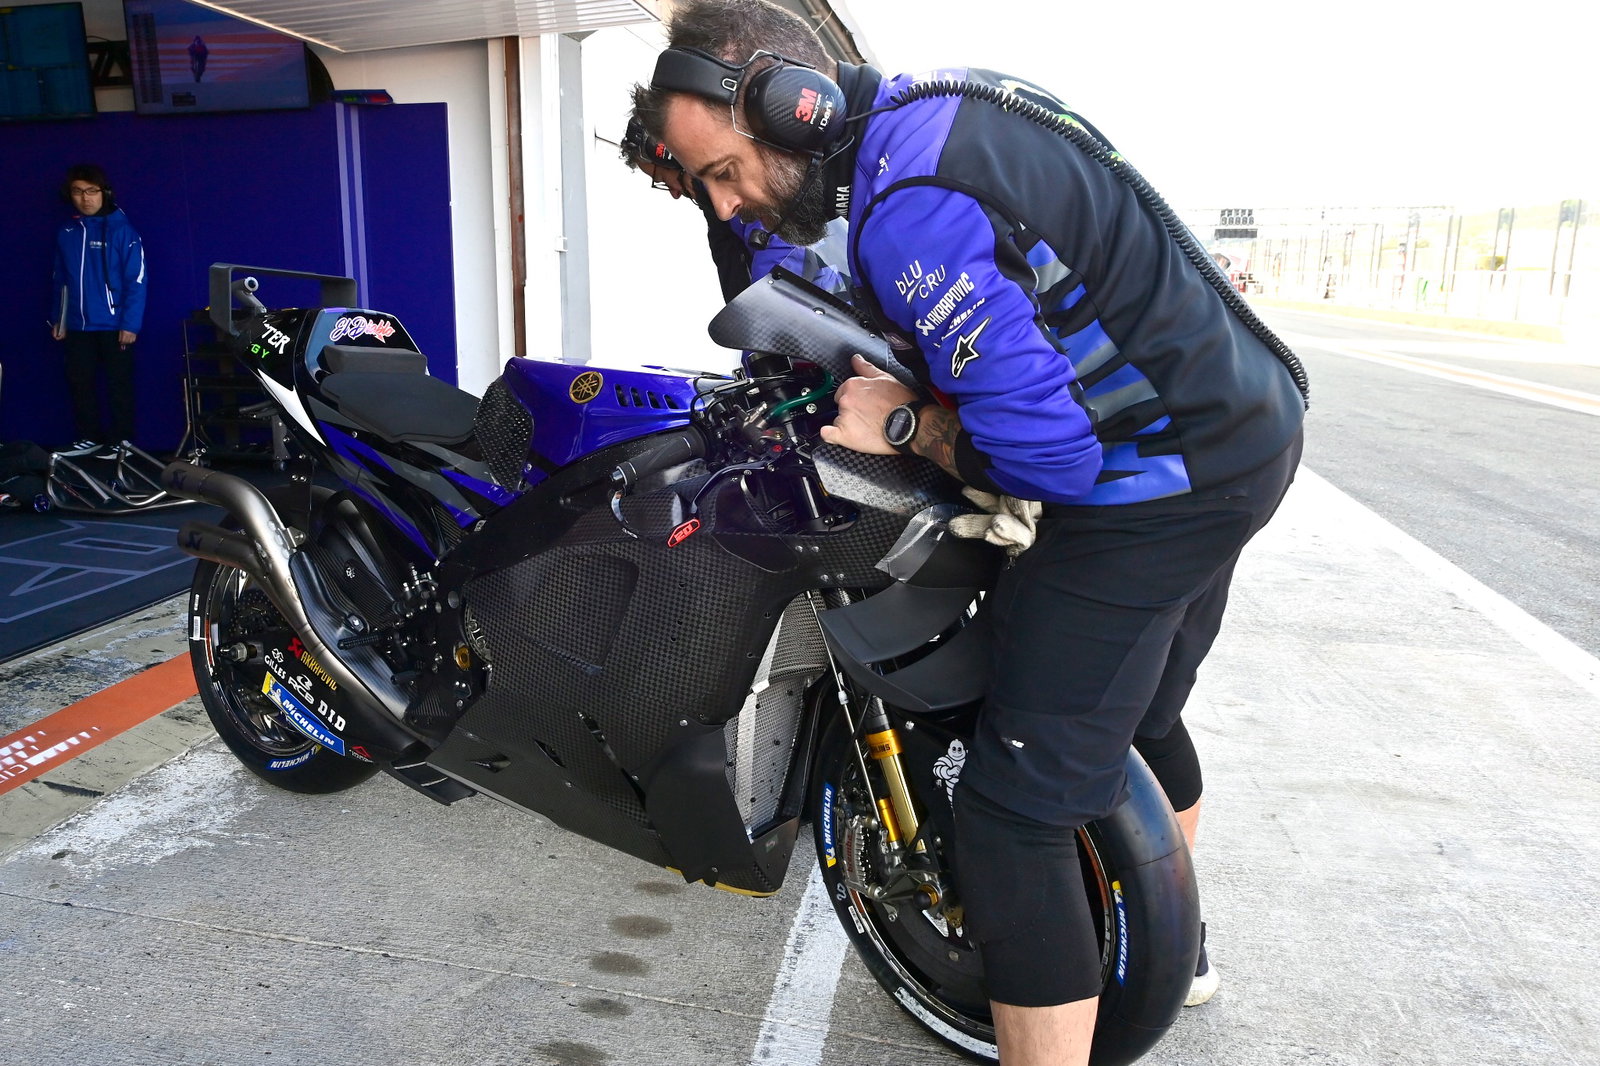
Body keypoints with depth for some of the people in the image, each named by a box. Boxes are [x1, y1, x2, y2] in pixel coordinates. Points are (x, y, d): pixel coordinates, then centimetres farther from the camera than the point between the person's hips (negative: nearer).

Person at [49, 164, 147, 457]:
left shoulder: (122, 230, -8)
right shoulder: (66, 233, 8)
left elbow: (136, 280, -11)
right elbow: (59, 280, 13)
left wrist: (131, 323, -15)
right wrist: (57, 319, 11)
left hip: (113, 324, -5)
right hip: (77, 325, 5)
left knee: (118, 385, 3)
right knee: (79, 382, 12)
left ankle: (121, 441, 13)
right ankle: (89, 436, 24)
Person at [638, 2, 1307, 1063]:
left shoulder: (913, 208, -25)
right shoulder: (935, 103, 8)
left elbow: (1044, 454, -27)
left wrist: (907, 427, -12)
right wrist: (897, 372, 7)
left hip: (1157, 482, -11)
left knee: (1016, 811, -8)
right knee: (1137, 710, 29)